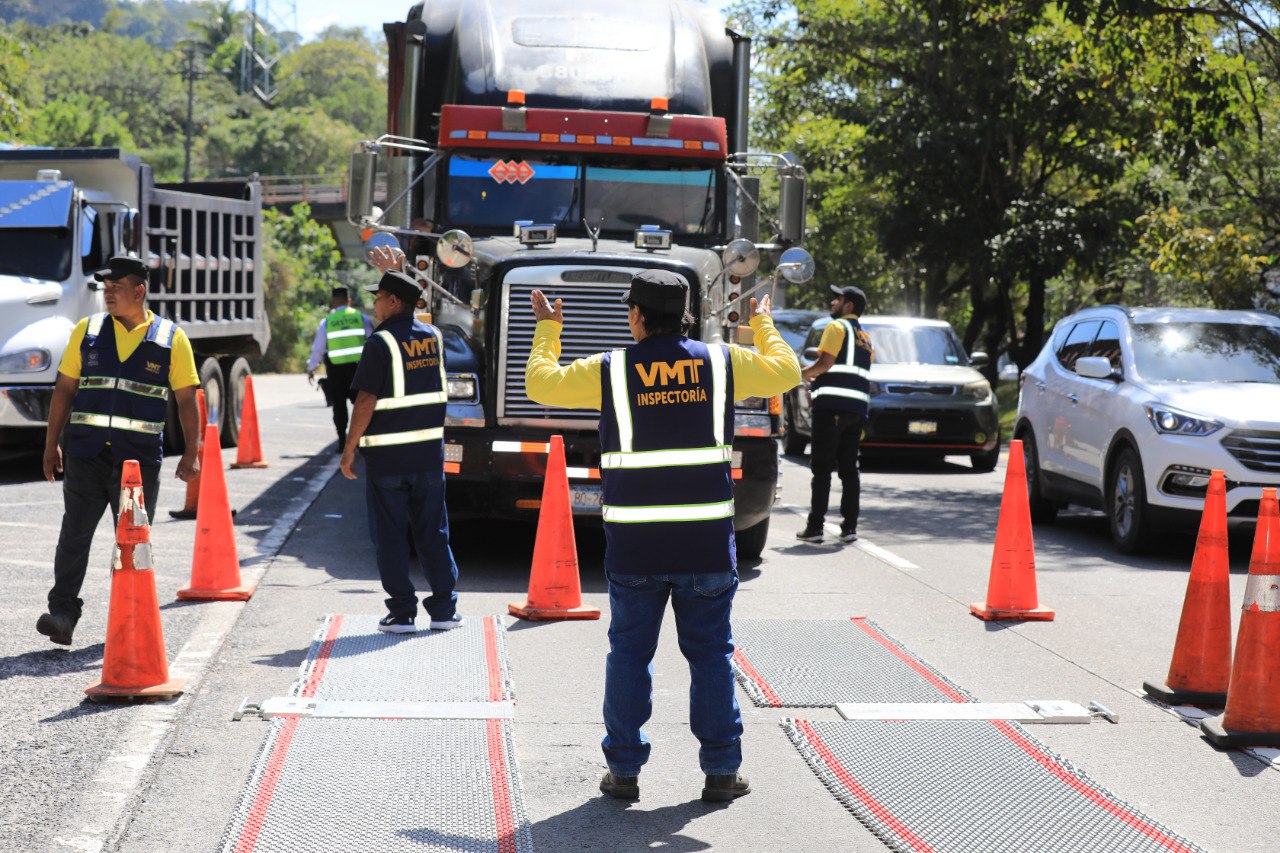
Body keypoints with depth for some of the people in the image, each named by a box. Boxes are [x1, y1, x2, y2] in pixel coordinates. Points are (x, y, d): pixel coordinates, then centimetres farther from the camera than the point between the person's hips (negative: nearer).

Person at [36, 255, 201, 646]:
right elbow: (64, 390, 11)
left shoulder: (171, 339, 4)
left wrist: (191, 454, -2)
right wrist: (51, 445, 5)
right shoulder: (87, 331, 8)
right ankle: (62, 614, -3)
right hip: (86, 453, 1)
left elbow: (186, 399, 5)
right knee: (75, 534, -5)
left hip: (141, 457, -1)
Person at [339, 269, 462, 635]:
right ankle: (443, 609, 14)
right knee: (432, 533, 12)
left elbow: (366, 402, -17)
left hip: (387, 454, -5)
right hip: (429, 450, 5)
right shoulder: (433, 337, 6)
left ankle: (402, 612, 5)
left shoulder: (381, 343, -13)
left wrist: (349, 449, -8)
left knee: (391, 536, 4)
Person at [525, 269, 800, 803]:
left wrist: (547, 329, 26)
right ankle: (721, 771, 12)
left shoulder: (611, 371, -3)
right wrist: (763, 325, 33)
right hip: (707, 542, 1)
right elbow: (786, 372, 16)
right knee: (710, 652, 9)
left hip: (634, 545, -1)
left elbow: (540, 384, 10)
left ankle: (624, 769, 13)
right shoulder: (721, 363, 1)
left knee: (629, 654, 10)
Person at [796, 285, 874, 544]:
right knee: (849, 468, 8)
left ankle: (815, 527, -7)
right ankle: (849, 527, 4)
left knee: (821, 468, -5)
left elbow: (826, 361, -14)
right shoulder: (865, 338, 23)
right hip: (858, 407, 7)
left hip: (831, 405, -7)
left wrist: (805, 372, 4)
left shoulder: (837, 327, -2)